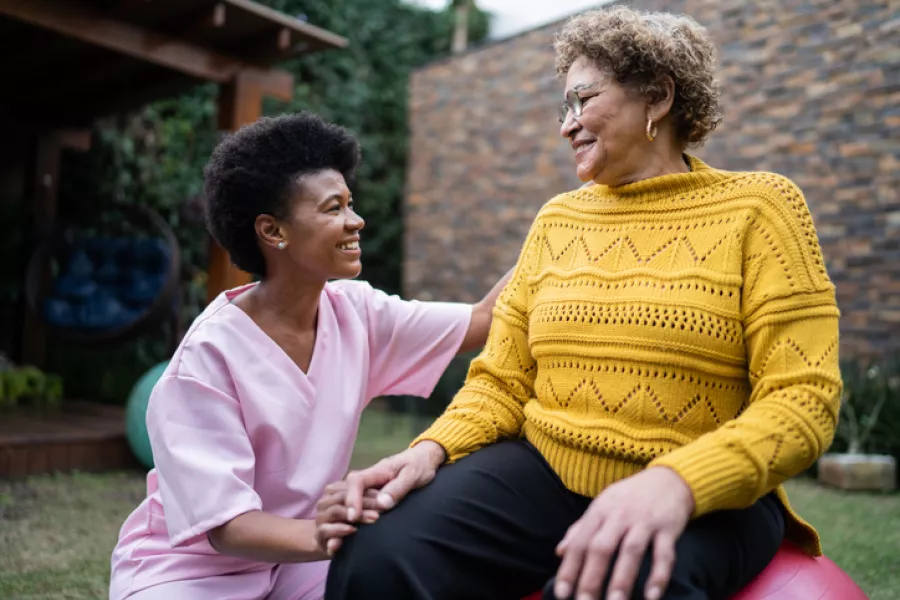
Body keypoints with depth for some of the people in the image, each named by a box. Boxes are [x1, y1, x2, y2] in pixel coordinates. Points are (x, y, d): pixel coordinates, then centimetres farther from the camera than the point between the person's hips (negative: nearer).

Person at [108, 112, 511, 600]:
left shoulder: (356, 313, -6)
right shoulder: (211, 353, -23)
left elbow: (484, 319, -4)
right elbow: (224, 525, -25)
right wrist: (321, 536, -43)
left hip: (293, 558, 5)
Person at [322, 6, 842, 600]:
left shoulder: (757, 208, -1)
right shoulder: (557, 219, 12)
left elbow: (804, 397, -10)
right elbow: (502, 381, 10)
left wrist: (675, 481, -28)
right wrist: (432, 449, -10)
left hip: (705, 497, -3)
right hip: (542, 469, 4)